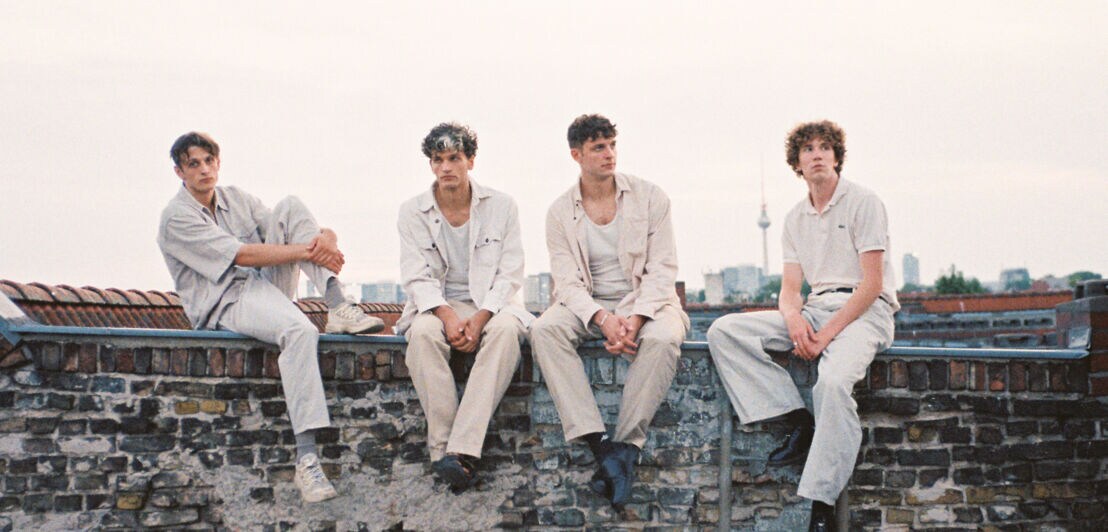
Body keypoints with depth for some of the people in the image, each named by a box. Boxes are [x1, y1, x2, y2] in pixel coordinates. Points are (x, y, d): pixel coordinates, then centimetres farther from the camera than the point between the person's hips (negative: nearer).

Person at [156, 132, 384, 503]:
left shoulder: (236, 199, 15)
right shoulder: (177, 218, -8)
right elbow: (242, 255, -18)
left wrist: (326, 238, -19)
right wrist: (308, 251, -21)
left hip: (265, 284, 7)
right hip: (225, 304, -7)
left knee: (290, 206, -9)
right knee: (300, 331, -37)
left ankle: (338, 309, -24)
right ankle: (306, 461, -44)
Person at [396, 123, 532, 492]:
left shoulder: (501, 206, 3)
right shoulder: (413, 212, 4)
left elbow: (510, 275, -2)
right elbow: (417, 277, -3)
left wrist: (479, 319, -18)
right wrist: (448, 316, -22)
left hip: (491, 305, 0)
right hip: (437, 305, 0)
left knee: (507, 328, -36)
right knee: (423, 332, -36)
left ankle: (463, 449, -43)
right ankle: (442, 449, -37)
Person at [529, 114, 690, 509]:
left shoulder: (649, 197, 0)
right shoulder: (560, 212, 3)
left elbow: (662, 268, -5)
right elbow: (567, 281, -4)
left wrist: (635, 319, -21)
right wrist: (604, 319, -24)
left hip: (646, 302, -1)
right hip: (589, 306, 2)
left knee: (663, 338, -36)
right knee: (544, 329, -30)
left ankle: (626, 447, -30)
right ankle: (597, 444, -37)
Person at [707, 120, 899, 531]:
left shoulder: (863, 203, -2)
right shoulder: (796, 218, 17)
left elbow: (872, 285, -9)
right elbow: (789, 289, 11)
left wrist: (826, 334, -17)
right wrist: (794, 320, -13)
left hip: (863, 311, -6)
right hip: (816, 309, 7)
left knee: (833, 381, -37)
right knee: (723, 331, -13)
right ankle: (799, 422, -17)